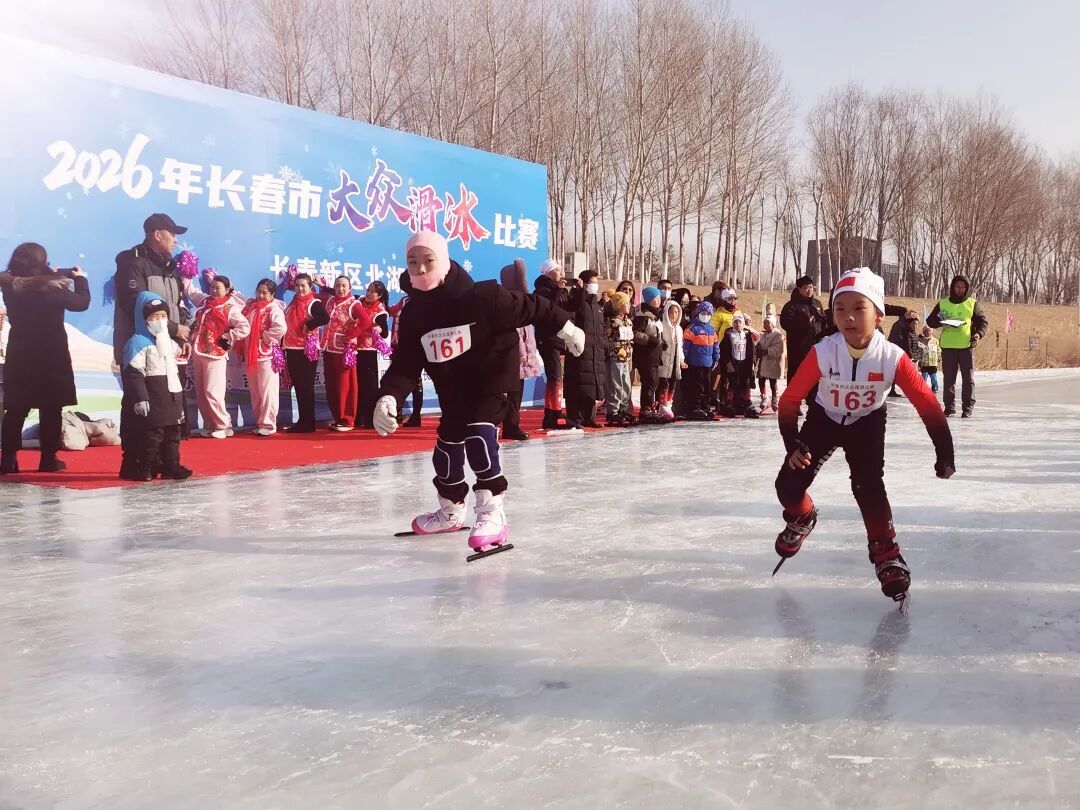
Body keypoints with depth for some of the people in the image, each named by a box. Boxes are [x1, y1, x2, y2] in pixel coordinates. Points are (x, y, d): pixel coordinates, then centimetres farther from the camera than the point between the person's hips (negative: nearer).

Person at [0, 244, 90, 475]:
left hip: (20, 356, 4)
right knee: (50, 409, 3)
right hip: (51, 356, -4)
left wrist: (53, 277, 17)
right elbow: (81, 302, -3)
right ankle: (48, 460, 4)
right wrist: (80, 279, 12)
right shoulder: (51, 287, -15)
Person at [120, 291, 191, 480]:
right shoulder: (138, 343, -10)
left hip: (172, 398, 8)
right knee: (151, 434, -7)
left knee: (173, 433, 10)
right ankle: (145, 468, 1)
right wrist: (140, 398, -22)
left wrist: (180, 402, 22)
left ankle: (172, 466, 17)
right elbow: (133, 374, -16)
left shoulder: (170, 343, 16)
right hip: (152, 400, -8)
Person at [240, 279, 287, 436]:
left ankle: (268, 424, 0)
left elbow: (280, 328, -22)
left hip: (267, 355, -7)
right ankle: (259, 422, 20)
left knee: (267, 391, -5)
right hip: (250, 355, 7)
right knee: (254, 392, 12)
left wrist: (264, 337, -15)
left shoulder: (274, 309, -9)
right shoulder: (250, 307, 13)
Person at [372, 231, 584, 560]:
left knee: (479, 435, -25)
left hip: (492, 378, -6)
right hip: (452, 389, 6)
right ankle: (451, 511, 36)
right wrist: (388, 397, -26)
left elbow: (529, 308, -13)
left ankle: (492, 514, -20)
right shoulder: (413, 314, -9)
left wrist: (565, 328, -2)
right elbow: (405, 363, -10)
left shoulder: (480, 297, -25)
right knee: (447, 445, 13)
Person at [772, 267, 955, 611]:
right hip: (824, 419, 1)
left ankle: (885, 553, -4)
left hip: (867, 423, -1)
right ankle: (801, 519, 28)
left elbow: (927, 404, -23)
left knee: (868, 483, -23)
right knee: (788, 485, -8)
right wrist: (793, 445, -28)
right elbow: (790, 399, -21)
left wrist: (944, 452, -24)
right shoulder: (822, 353, -30)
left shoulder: (892, 358, -30)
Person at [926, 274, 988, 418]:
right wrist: (939, 321, -12)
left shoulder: (972, 304, 7)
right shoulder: (943, 304, 9)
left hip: (967, 346, -1)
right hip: (948, 347, 1)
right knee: (949, 378, 3)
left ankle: (968, 406, 3)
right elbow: (930, 321, 10)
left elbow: (982, 321, 9)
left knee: (968, 378, -1)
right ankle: (949, 406, 10)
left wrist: (979, 333, -10)